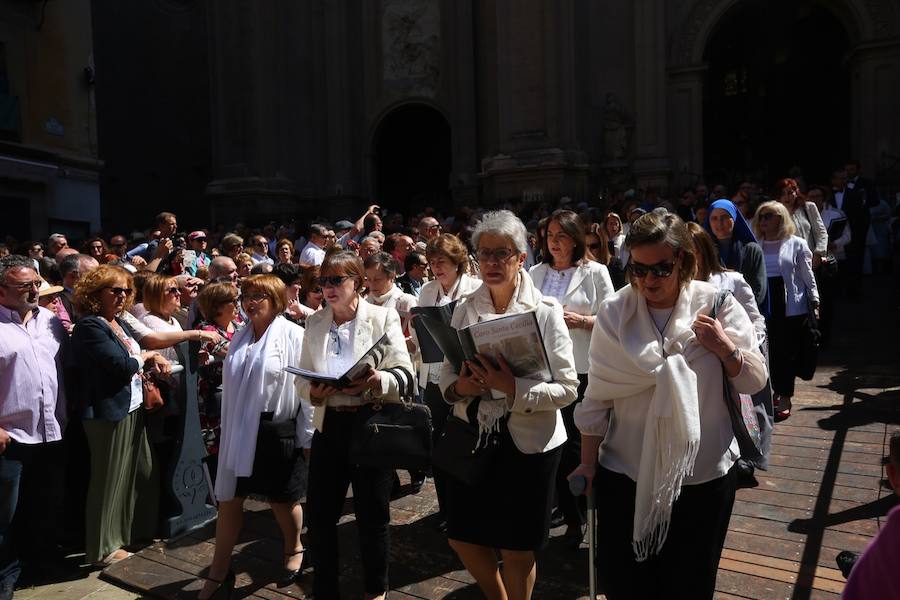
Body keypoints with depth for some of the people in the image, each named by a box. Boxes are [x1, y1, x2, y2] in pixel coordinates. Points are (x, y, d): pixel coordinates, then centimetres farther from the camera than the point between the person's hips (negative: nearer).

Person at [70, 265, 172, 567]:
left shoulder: (117, 322, 11)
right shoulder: (90, 326, -17)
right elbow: (122, 365, -23)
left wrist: (153, 361, -3)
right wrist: (146, 356, -5)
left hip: (131, 408, 9)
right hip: (109, 413, -9)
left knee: (140, 473, 19)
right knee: (110, 480, 3)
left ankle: (136, 530, 37)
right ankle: (103, 548, 19)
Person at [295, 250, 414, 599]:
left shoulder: (383, 317, -4)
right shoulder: (314, 323, 8)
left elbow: (405, 373, -9)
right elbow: (302, 377, 8)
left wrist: (376, 381, -29)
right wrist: (312, 392, -14)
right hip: (329, 425, 4)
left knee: (372, 514, 9)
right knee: (319, 513, 9)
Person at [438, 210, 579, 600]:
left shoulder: (546, 311, -10)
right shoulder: (464, 309, 2)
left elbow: (567, 388, -13)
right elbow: (447, 371, 7)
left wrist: (513, 388, -27)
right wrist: (458, 387, -15)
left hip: (528, 443, -4)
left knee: (517, 550, 11)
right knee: (462, 537, 15)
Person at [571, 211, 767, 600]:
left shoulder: (717, 305, -6)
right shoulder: (614, 313, -6)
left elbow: (755, 381, -1)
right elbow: (597, 398, -1)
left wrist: (725, 349, -20)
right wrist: (587, 464, 2)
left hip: (702, 474, 0)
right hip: (625, 474, 0)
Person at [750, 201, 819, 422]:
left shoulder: (796, 244, 2)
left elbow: (808, 276, 4)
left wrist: (814, 302, -1)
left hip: (792, 307, -2)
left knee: (787, 352, -1)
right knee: (770, 352, 5)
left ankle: (785, 399, 7)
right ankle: (777, 391, 21)